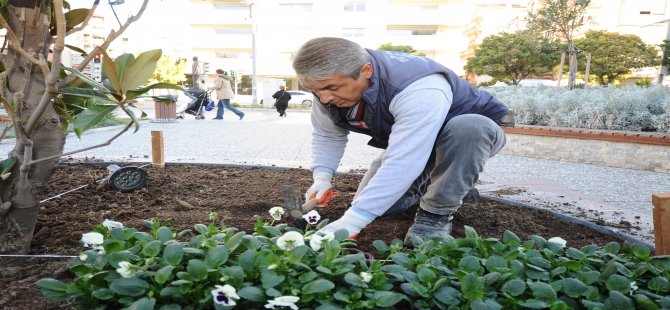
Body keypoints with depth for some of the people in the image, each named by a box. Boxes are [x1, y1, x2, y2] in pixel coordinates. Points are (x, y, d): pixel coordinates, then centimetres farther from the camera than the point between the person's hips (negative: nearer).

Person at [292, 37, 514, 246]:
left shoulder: (420, 89, -42)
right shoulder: (329, 84, -17)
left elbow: (404, 161, -48)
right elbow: (326, 135, -4)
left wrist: (353, 220, -49)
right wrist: (322, 176, -21)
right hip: (407, 141, 6)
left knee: (467, 130, -41)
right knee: (375, 203, -7)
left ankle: (437, 213, -19)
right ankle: (430, 182, 20)